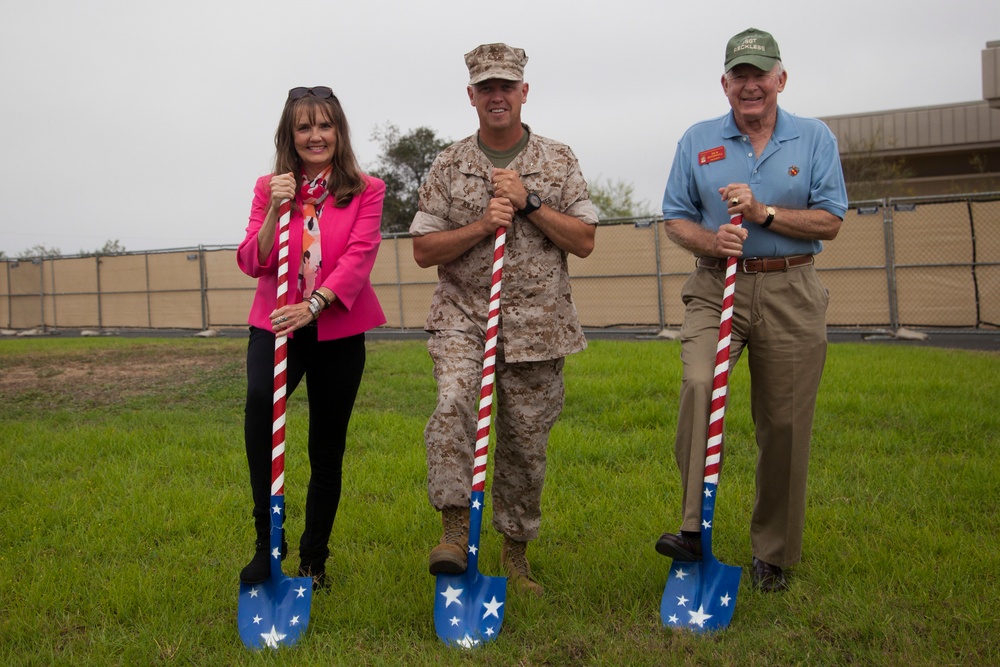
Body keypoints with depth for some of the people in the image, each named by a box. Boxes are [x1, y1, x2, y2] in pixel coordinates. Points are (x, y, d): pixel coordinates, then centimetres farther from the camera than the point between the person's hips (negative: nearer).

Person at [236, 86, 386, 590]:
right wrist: (275, 211, -16)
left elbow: (359, 258, -11)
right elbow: (252, 263, -1)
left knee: (327, 449, 7)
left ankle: (314, 559, 26)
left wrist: (312, 304, -25)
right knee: (260, 401, -31)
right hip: (274, 324, 0)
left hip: (338, 330, 0)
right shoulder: (270, 188, 8)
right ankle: (267, 543, -19)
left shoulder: (366, 190, 2)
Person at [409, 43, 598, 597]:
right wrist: (481, 226, -13)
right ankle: (456, 529, -16)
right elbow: (423, 250, 2)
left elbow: (584, 241, 0)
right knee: (452, 405, -27)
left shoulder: (558, 160, 7)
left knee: (526, 443, 6)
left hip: (537, 323, 1)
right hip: (463, 316, 0)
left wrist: (529, 203, -11)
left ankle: (515, 549, 23)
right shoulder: (448, 166, 5)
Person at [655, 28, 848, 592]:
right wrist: (712, 240, -12)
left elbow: (830, 222, 0)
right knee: (700, 382, -27)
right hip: (716, 288, 0)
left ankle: (774, 553, 18)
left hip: (791, 296, 0)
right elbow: (676, 221, 9)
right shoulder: (698, 142, 8)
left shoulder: (815, 138, 6)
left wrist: (764, 213, -14)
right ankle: (693, 528, -23)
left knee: (784, 424, 2)